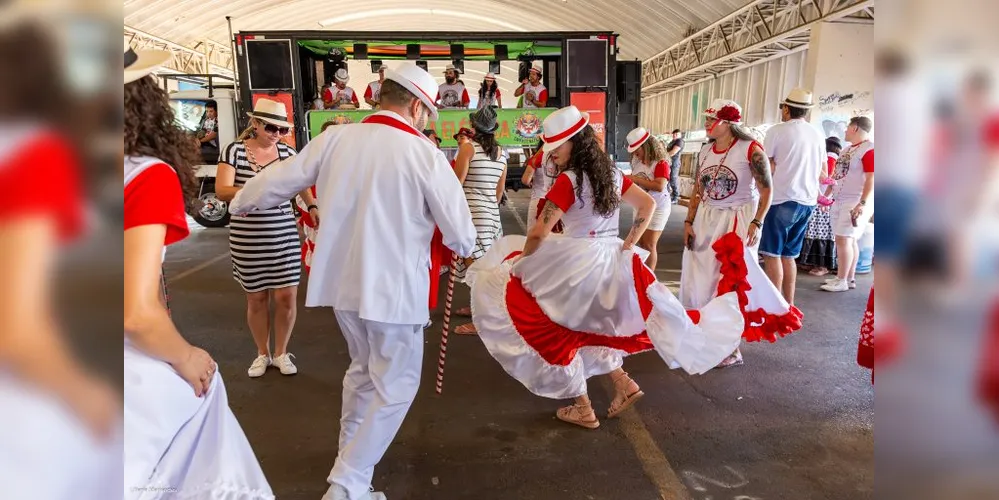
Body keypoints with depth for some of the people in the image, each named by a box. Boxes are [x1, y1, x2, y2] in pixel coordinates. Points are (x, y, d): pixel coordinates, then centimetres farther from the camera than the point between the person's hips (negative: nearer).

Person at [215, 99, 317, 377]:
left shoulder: (287, 152, 4)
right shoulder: (234, 151, -4)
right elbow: (221, 191, -14)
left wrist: (312, 206, 3)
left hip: (285, 236, 2)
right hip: (247, 239, -1)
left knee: (287, 296, 1)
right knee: (256, 298, 10)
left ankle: (281, 352, 24)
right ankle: (262, 353, 31)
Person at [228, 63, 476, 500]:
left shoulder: (334, 138, -1)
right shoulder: (424, 153, -12)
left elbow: (277, 181, 9)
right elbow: (461, 235, -9)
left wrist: (241, 202, 30)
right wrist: (462, 247, 15)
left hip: (341, 281, 6)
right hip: (394, 287, -5)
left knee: (363, 369, 27)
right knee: (395, 386, 11)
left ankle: (350, 454, 43)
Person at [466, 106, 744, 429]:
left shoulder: (568, 181, -15)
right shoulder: (613, 174, 6)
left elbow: (539, 233, -17)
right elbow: (648, 205, 13)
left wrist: (520, 265, -1)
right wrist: (628, 245, 11)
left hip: (578, 265, -7)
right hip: (612, 264, 7)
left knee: (561, 330, 10)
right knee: (589, 326, 26)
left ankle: (583, 409, 15)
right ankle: (622, 383, 18)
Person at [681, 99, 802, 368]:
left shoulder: (750, 150, -12)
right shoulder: (705, 152, 6)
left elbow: (766, 190, -9)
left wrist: (757, 223, -18)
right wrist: (689, 222, 4)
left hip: (738, 221, -6)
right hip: (707, 220, 6)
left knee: (732, 281, -4)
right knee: (703, 280, 10)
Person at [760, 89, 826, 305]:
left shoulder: (777, 131, -6)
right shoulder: (817, 134, 13)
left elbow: (766, 168, -10)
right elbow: (823, 174, 17)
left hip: (783, 200, -6)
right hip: (808, 202, 6)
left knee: (772, 254, -1)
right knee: (788, 255, 14)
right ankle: (788, 305, 17)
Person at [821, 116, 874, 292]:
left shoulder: (869, 149, -13)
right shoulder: (848, 149, 17)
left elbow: (871, 180, -19)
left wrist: (863, 203, -26)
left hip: (856, 203, -9)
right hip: (840, 201, 9)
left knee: (843, 239, -11)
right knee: (849, 240, 10)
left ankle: (842, 281, -6)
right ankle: (850, 278, 16)